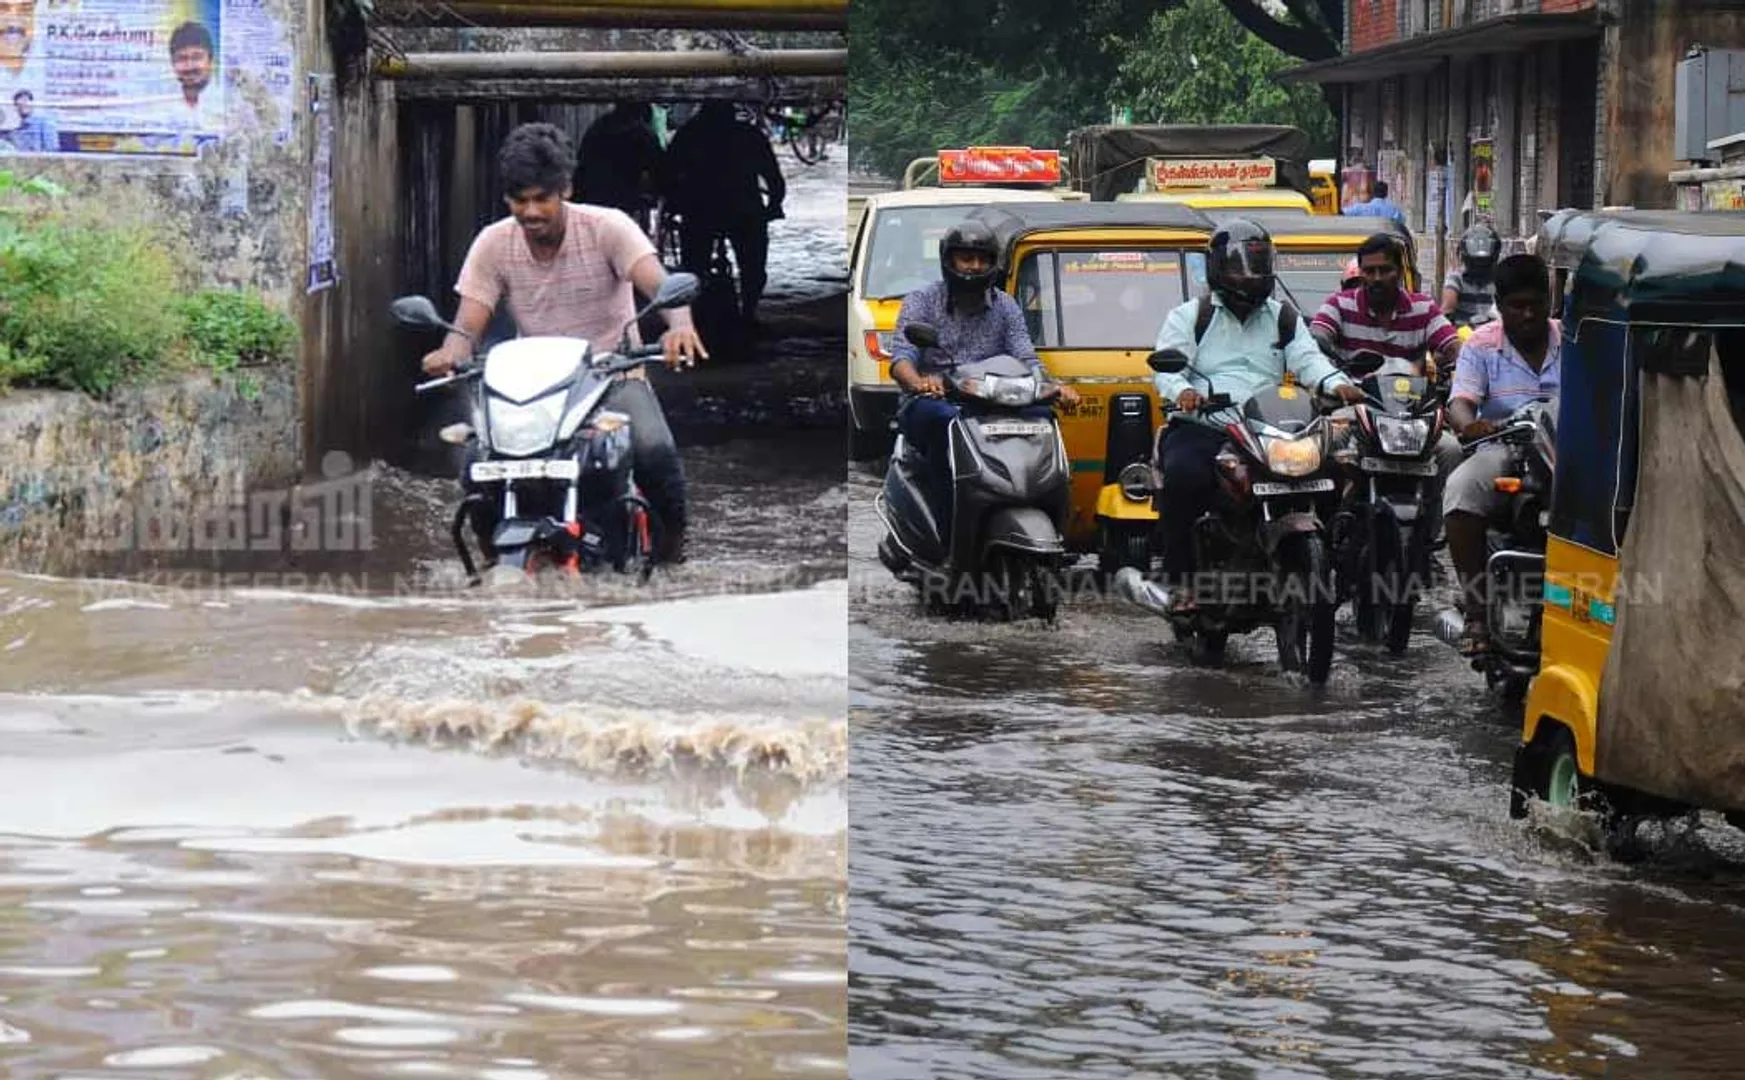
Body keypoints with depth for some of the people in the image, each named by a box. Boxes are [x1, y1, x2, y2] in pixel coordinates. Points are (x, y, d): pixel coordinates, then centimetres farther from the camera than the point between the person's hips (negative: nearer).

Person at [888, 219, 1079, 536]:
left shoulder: (1005, 307, 15)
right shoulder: (921, 302, 4)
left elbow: (1027, 361, 3)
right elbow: (901, 357, -11)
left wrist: (1054, 387, -21)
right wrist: (919, 383, -36)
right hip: (929, 403, -3)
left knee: (1040, 413, -26)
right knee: (946, 419, -39)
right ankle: (947, 529, -39)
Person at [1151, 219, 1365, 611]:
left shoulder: (1283, 319, 22)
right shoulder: (1189, 317, 14)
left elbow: (1307, 359, 6)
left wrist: (1336, 384, -17)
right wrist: (1181, 390, -26)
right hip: (1200, 428, -2)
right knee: (1184, 473, -36)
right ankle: (1179, 576, -24)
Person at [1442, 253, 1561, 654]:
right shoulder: (1481, 346, 5)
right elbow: (1461, 401, -7)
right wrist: (1469, 423, -33)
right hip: (1502, 451, 0)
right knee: (1460, 493, -31)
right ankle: (1477, 609, -25)